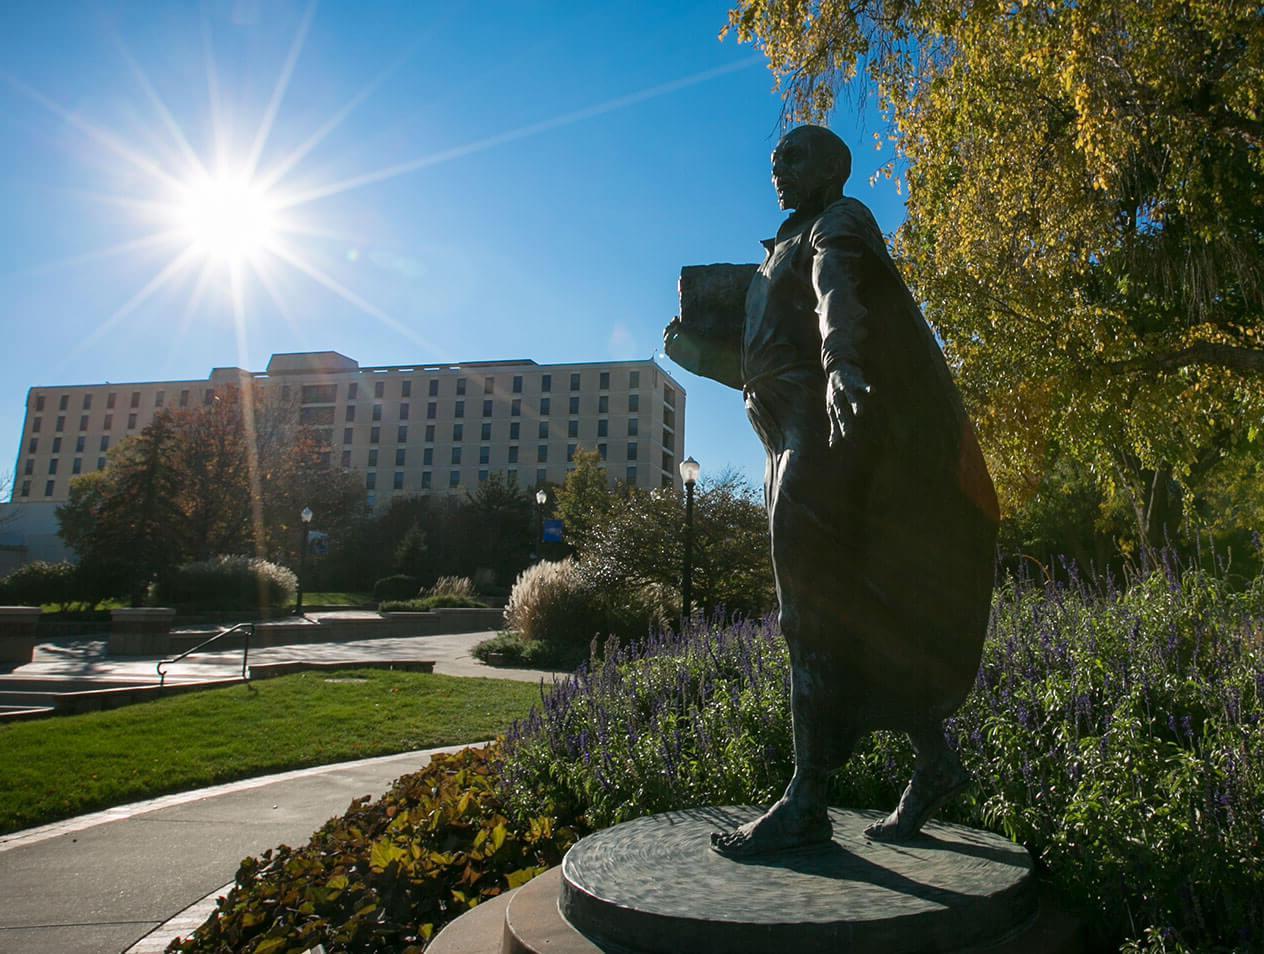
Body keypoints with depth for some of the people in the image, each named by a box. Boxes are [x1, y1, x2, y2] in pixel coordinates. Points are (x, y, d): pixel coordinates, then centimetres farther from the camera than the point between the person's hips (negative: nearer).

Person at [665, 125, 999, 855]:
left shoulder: (841, 221, 5)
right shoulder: (785, 255, 30)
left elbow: (837, 292, -20)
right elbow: (760, 358, 27)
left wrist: (840, 360, -38)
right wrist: (698, 346, 15)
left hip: (834, 425, -9)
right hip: (797, 439, 9)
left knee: (816, 612, -14)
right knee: (861, 616, 8)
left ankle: (808, 801, -12)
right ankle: (935, 760, 18)